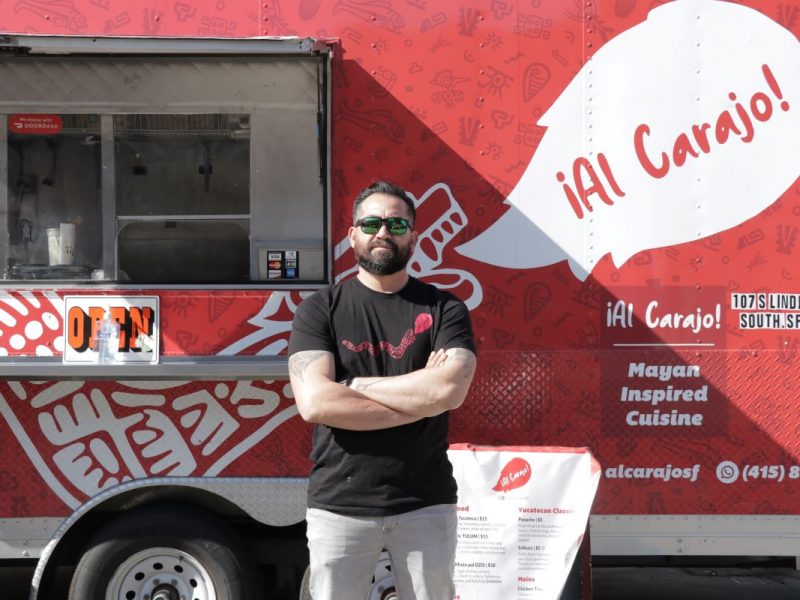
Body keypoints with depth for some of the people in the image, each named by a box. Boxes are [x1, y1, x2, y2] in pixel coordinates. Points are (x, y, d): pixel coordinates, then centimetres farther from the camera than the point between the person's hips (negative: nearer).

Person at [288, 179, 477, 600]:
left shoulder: (445, 310, 2)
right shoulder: (320, 309, 1)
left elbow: (450, 391, -15)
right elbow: (315, 403, -13)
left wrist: (355, 385, -9)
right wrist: (420, 397, -12)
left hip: (426, 504, 0)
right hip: (339, 505, 0)